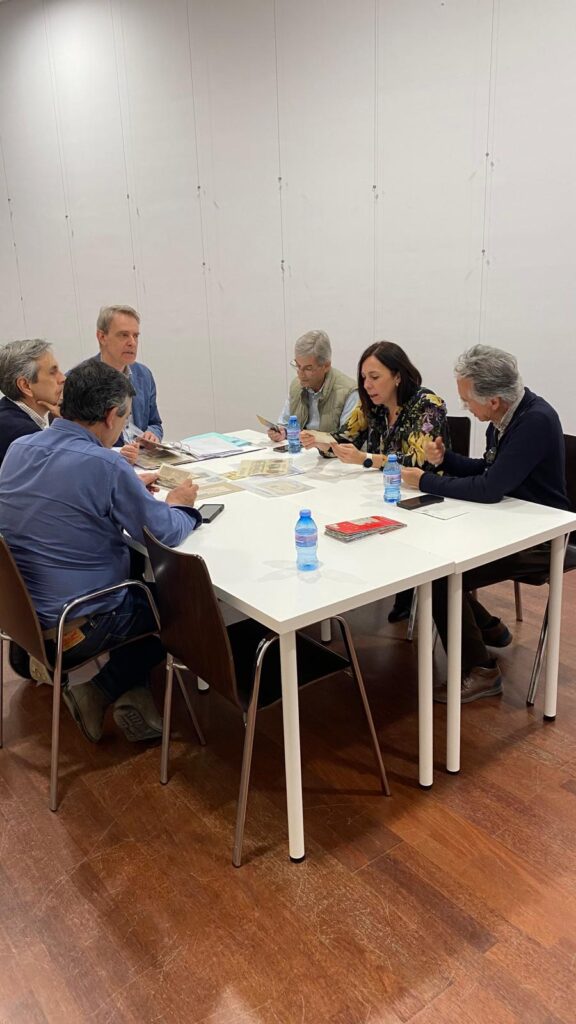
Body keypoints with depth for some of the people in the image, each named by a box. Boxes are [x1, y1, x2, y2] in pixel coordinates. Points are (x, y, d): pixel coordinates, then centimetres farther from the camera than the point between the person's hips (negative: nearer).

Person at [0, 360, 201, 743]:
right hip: (76, 626, -8)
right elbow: (164, 534, -14)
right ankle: (100, 689, 12)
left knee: (142, 584, 27)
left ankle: (132, 696, 21)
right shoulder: (106, 465, -22)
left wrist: (130, 486, 19)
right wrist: (180, 506, 8)